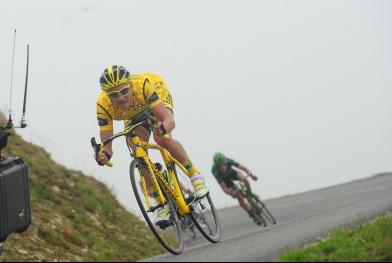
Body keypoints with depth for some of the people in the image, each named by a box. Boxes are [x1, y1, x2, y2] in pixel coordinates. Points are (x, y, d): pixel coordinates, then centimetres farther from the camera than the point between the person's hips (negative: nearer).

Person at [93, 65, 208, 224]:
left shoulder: (144, 85, -44)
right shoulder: (103, 105, -36)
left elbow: (170, 121, -48)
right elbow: (106, 144, -33)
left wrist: (163, 128, -70)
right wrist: (103, 155, -56)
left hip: (159, 98, -3)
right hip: (133, 115, 3)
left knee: (162, 139, -29)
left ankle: (194, 173, -6)